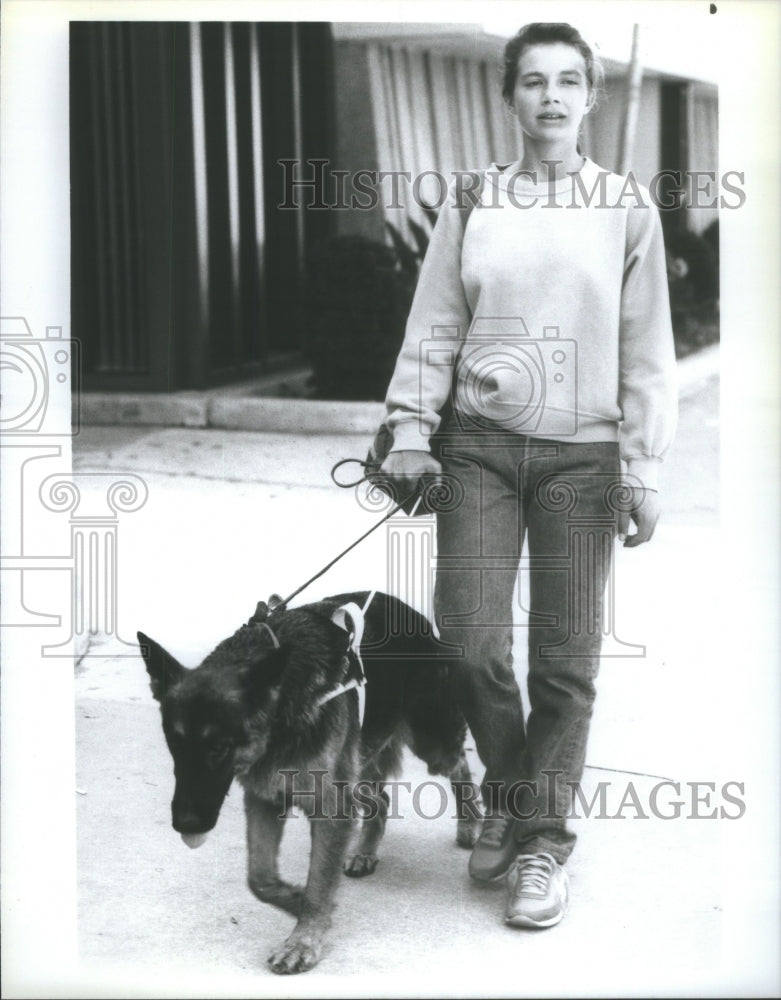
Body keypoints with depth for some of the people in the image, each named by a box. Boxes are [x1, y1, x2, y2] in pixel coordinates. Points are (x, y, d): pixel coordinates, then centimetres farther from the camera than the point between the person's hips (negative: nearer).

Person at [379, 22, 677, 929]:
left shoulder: (626, 206, 3)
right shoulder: (470, 201, 5)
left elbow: (646, 349, 3)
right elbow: (433, 327, 8)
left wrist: (642, 467, -1)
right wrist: (410, 431, 2)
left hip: (581, 454, -1)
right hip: (480, 445, 1)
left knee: (565, 662, 0)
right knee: (470, 642, -5)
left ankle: (541, 839, 16)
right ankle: (511, 793, 23)